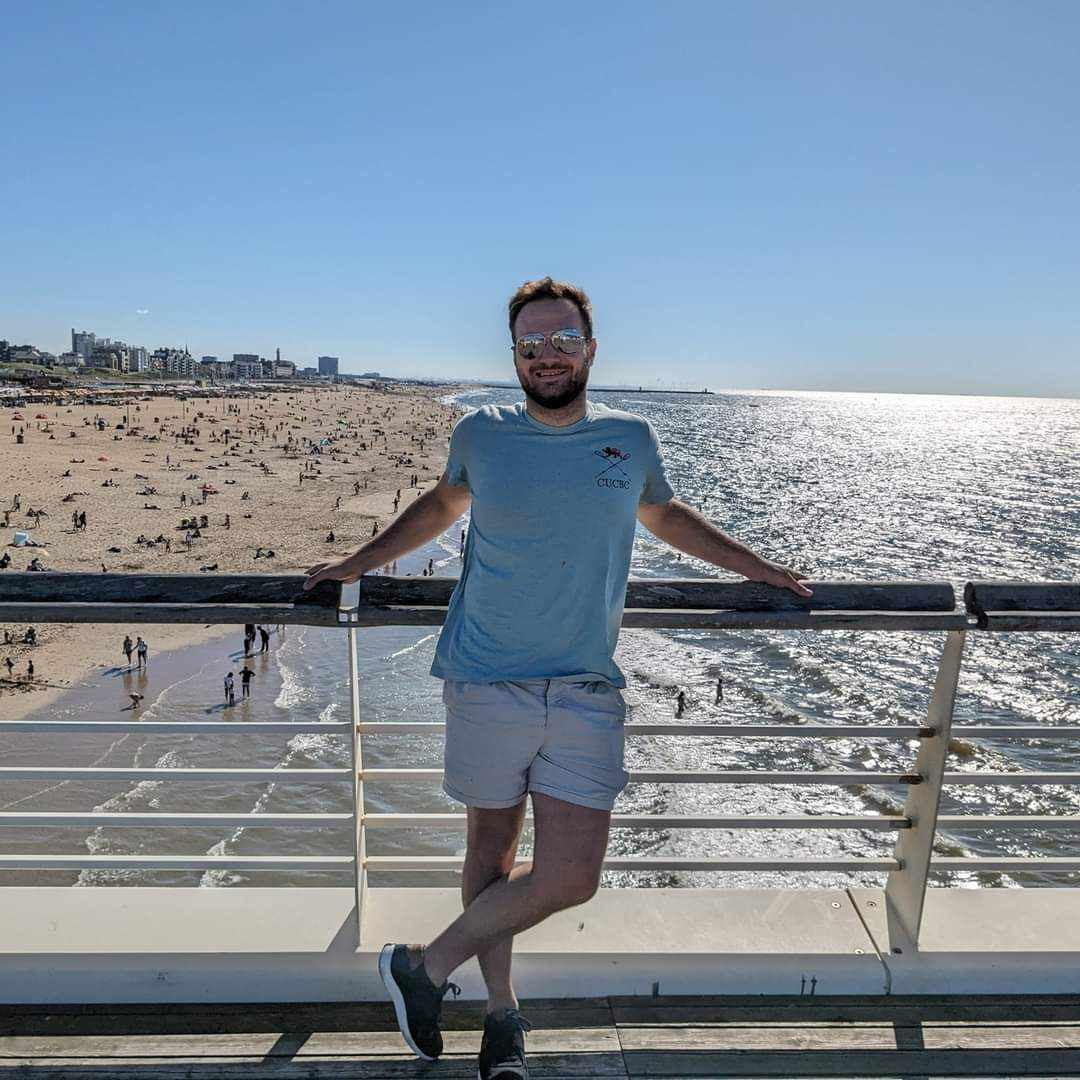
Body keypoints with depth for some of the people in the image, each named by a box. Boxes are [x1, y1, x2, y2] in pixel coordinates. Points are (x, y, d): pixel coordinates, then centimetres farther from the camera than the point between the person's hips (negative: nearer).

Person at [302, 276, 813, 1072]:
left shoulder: (631, 439, 6)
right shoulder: (481, 434, 3)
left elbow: (666, 515, 25)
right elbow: (442, 505, 22)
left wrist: (758, 568, 25)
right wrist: (358, 563, 22)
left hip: (588, 692, 1)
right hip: (487, 683, -1)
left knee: (570, 878, -1)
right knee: (492, 847, 11)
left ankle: (427, 967, 21)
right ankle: (502, 1011, 35)